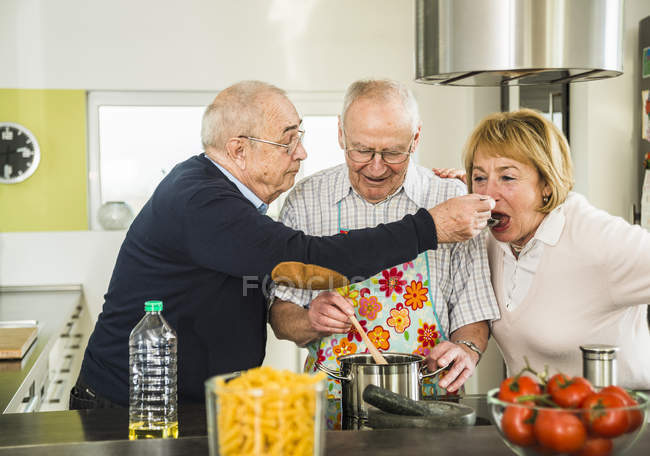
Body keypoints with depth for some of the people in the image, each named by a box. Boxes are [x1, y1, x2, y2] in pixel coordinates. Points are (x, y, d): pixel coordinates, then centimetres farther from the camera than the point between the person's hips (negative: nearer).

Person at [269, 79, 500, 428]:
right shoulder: (305, 200, 3)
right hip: (331, 401, 0)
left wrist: (467, 349, -14)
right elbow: (281, 318, 6)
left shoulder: (452, 199, 2)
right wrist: (310, 322, -15)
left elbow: (473, 311, 6)